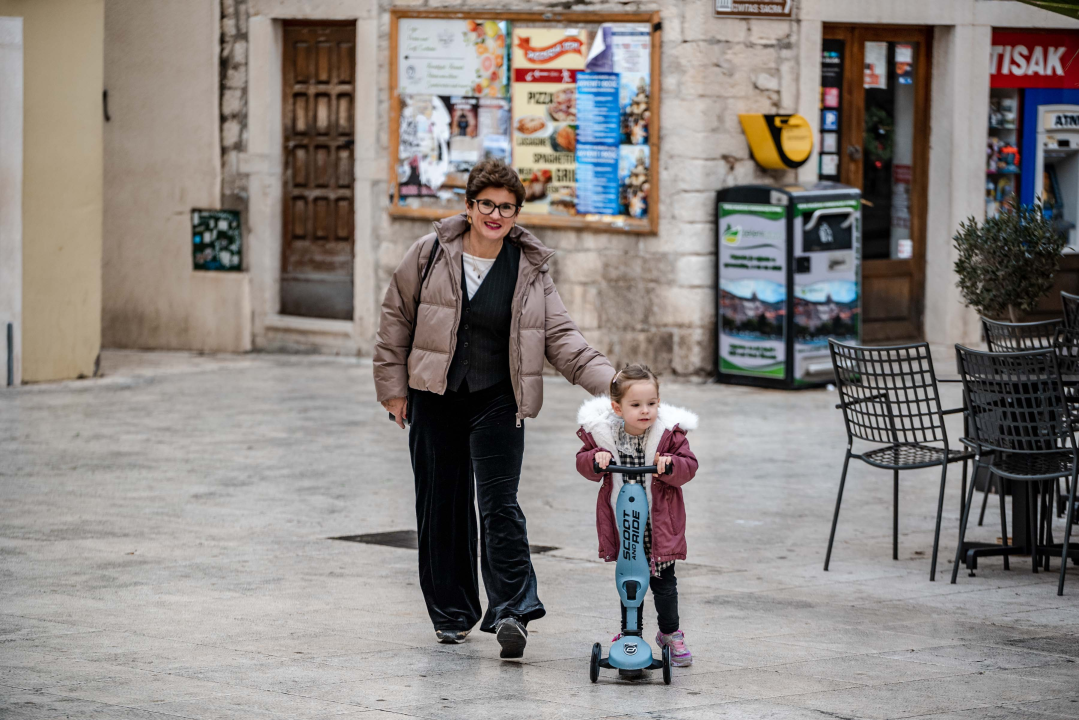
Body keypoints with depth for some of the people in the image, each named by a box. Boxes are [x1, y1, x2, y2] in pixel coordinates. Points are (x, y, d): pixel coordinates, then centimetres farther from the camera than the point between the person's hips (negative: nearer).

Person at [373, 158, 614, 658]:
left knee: (499, 504, -13)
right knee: (442, 505, 7)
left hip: (497, 402, -1)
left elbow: (560, 337, -2)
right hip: (435, 399, 1)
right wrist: (392, 386, 3)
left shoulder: (530, 270, -1)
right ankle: (451, 613, 18)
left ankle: (512, 611, -16)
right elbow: (396, 318, 6)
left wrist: (608, 380, -14)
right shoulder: (431, 254, -2)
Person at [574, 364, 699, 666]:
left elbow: (689, 466, -8)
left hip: (659, 524, -1)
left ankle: (670, 633, 23)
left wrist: (670, 465, -28)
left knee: (663, 580, 5)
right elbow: (583, 462, 1)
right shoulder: (601, 432, -8)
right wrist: (596, 459, -21)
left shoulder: (669, 432, -10)